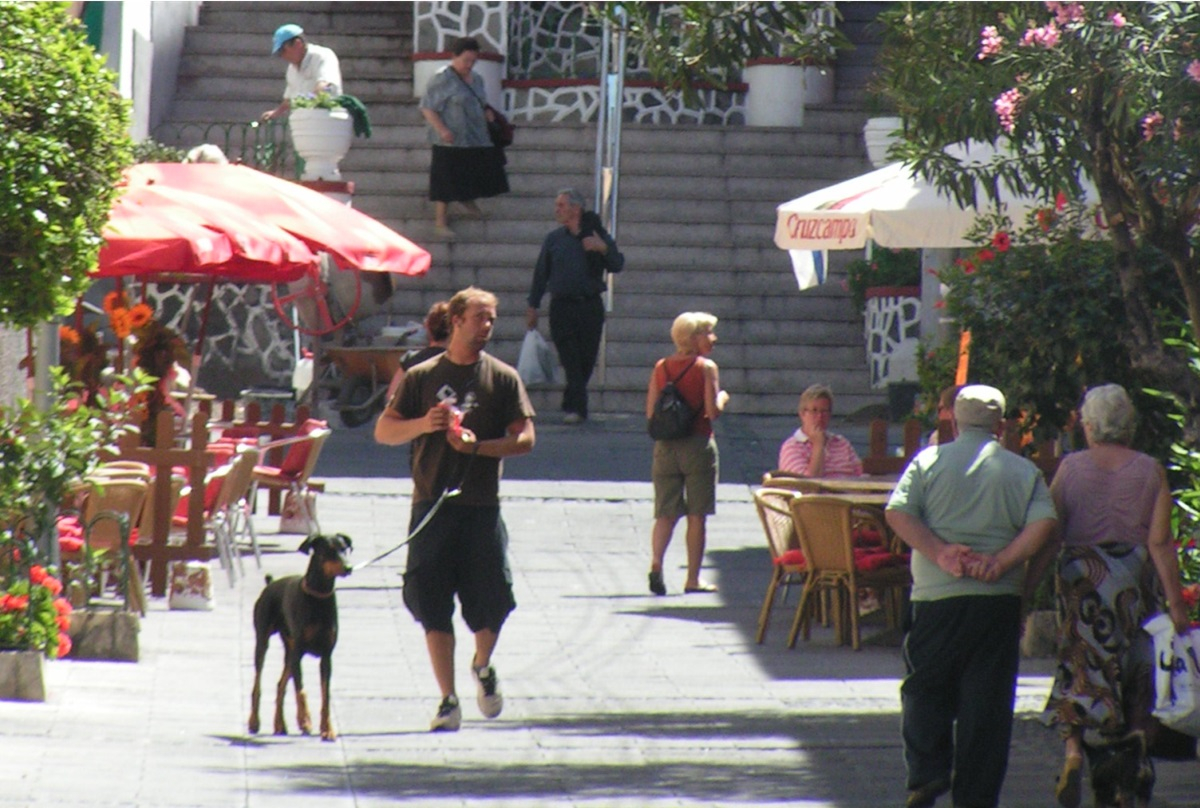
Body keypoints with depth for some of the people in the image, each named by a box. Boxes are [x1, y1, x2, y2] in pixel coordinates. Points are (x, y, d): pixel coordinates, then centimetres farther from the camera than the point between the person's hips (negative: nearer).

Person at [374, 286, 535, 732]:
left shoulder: (503, 378, 6)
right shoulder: (422, 376, 7)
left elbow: (525, 439, 1)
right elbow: (384, 431, 7)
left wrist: (478, 445, -14)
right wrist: (423, 425, -11)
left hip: (482, 506, 0)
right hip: (431, 506, 0)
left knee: (491, 601, -2)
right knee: (432, 605, -3)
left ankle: (483, 666, 29)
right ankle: (448, 700, 4)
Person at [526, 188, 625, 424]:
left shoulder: (598, 235, 7)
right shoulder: (554, 239, 10)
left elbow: (617, 265, 4)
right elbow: (541, 274, 13)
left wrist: (603, 249, -15)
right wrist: (532, 307, 11)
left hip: (591, 306, 0)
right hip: (562, 305, 0)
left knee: (586, 360, 4)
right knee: (570, 360, -11)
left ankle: (573, 405, 19)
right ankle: (576, 408, -17)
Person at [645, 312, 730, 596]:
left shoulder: (661, 367, 4)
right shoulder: (706, 368, -8)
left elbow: (650, 412, 3)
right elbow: (713, 410, -13)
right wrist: (722, 398, 7)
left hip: (665, 446, 4)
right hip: (697, 443, -4)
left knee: (666, 513, 5)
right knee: (697, 516, 4)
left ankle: (656, 561, -18)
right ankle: (693, 578, 6)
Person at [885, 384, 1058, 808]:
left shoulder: (929, 461, 4)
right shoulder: (1024, 471, 5)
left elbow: (897, 513, -9)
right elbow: (1043, 523, -9)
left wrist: (941, 553, -12)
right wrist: (1001, 562, -10)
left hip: (936, 596, 0)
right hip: (999, 599, 1)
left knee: (924, 690, 13)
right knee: (988, 699, 5)